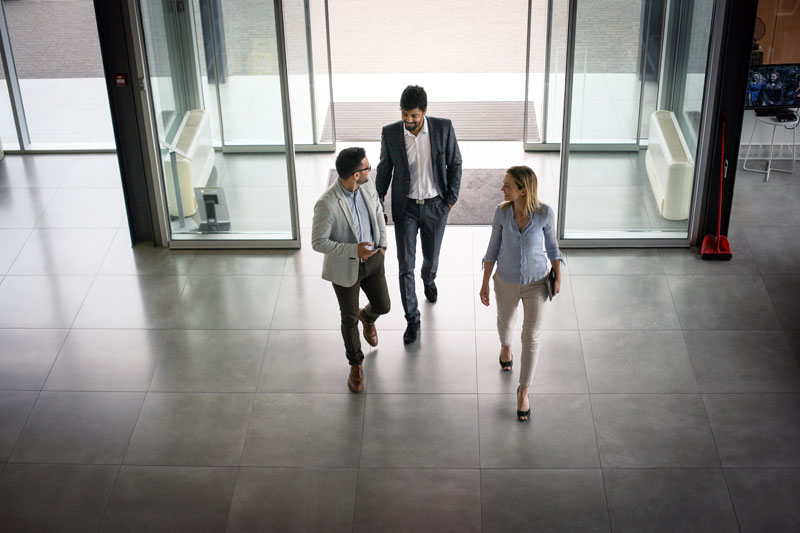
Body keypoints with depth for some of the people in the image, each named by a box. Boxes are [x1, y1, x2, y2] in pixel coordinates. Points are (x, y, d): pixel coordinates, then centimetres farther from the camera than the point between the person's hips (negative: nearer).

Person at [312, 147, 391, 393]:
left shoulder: (368, 186, -12)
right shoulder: (326, 204, -31)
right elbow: (318, 243, -23)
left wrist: (382, 243, 10)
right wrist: (353, 250, -30)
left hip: (372, 260, 5)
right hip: (345, 267, -5)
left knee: (383, 306, 19)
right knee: (350, 319, 11)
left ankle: (368, 317, 58)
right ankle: (356, 365, 35)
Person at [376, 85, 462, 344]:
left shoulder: (444, 127, -14)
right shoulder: (390, 133, -12)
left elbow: (455, 163, -2)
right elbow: (385, 169, 1)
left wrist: (451, 198, -5)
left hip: (435, 206, 1)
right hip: (405, 207, 0)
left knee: (431, 255, 20)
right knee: (406, 265, -1)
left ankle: (429, 280, 57)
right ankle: (412, 319, 13)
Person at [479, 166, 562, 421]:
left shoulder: (545, 213, -22)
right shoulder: (501, 212, -17)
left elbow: (551, 244, -4)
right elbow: (493, 249, -5)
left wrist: (558, 277, 5)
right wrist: (485, 283, -2)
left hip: (536, 282, -2)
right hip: (506, 281, 2)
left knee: (532, 336, 0)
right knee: (505, 320, 27)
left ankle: (524, 391, 15)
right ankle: (505, 345, 64)